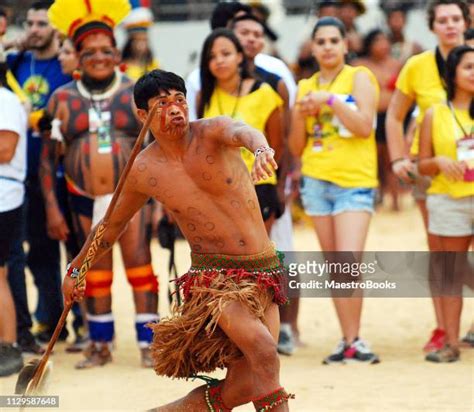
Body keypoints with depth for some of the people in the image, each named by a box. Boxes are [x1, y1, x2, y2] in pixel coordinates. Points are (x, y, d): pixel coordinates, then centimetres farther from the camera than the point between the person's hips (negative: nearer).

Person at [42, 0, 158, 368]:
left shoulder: (136, 94, 0)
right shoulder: (63, 99, 3)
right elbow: (48, 157, 5)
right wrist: (52, 207, -1)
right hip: (85, 199, 2)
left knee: (139, 265, -5)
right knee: (95, 273, 9)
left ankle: (148, 343, 1)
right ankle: (100, 344, 20)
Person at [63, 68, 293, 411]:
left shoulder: (211, 132, -6)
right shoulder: (143, 171, -2)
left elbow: (241, 131, -32)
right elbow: (112, 225, 17)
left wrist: (261, 148, -57)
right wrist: (76, 269, 28)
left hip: (265, 271, 2)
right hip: (214, 276, -2)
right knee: (264, 350, -28)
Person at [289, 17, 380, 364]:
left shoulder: (359, 77, 0)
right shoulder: (306, 87, 13)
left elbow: (365, 126, -12)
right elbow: (297, 148, 15)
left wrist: (330, 100, -16)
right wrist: (301, 115, -2)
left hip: (355, 182, -4)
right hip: (316, 180, 5)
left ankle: (353, 341, -7)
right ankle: (349, 340, 8)